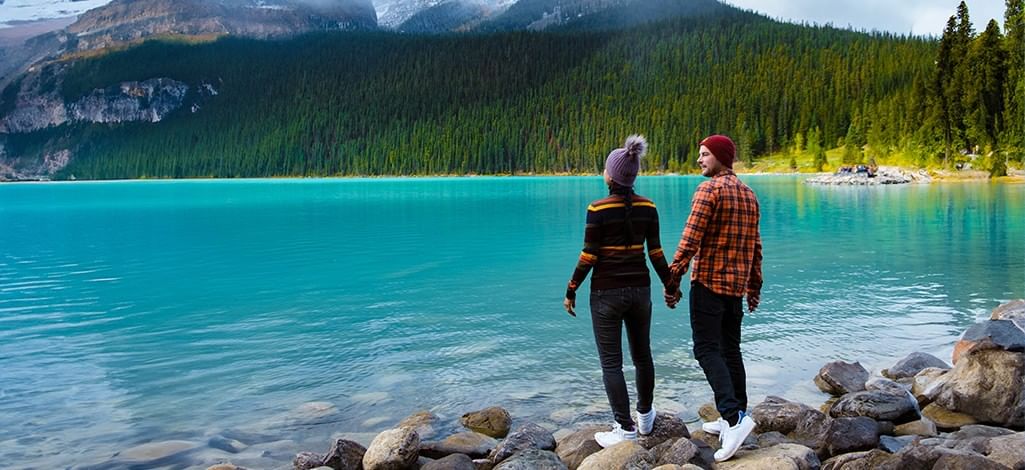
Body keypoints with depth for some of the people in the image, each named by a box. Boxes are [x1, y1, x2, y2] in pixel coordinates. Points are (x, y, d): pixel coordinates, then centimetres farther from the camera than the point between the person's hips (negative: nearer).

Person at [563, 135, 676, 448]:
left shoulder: (598, 209, -14)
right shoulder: (647, 207, -1)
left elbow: (588, 257, -12)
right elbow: (655, 252, 3)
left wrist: (571, 291, -2)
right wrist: (669, 284, 16)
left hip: (606, 292, -5)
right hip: (640, 289, 5)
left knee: (611, 363, 4)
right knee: (642, 354, 20)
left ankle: (626, 429, 7)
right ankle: (645, 416, 35)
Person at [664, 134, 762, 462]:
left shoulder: (709, 189, -13)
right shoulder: (748, 194, 13)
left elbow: (690, 240, -18)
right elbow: (755, 245, 16)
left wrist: (672, 281, -14)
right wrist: (754, 287, 22)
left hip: (708, 282, -8)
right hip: (736, 285, 8)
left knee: (707, 350, -6)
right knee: (730, 349, 13)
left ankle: (734, 417, -17)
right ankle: (734, 419, 18)